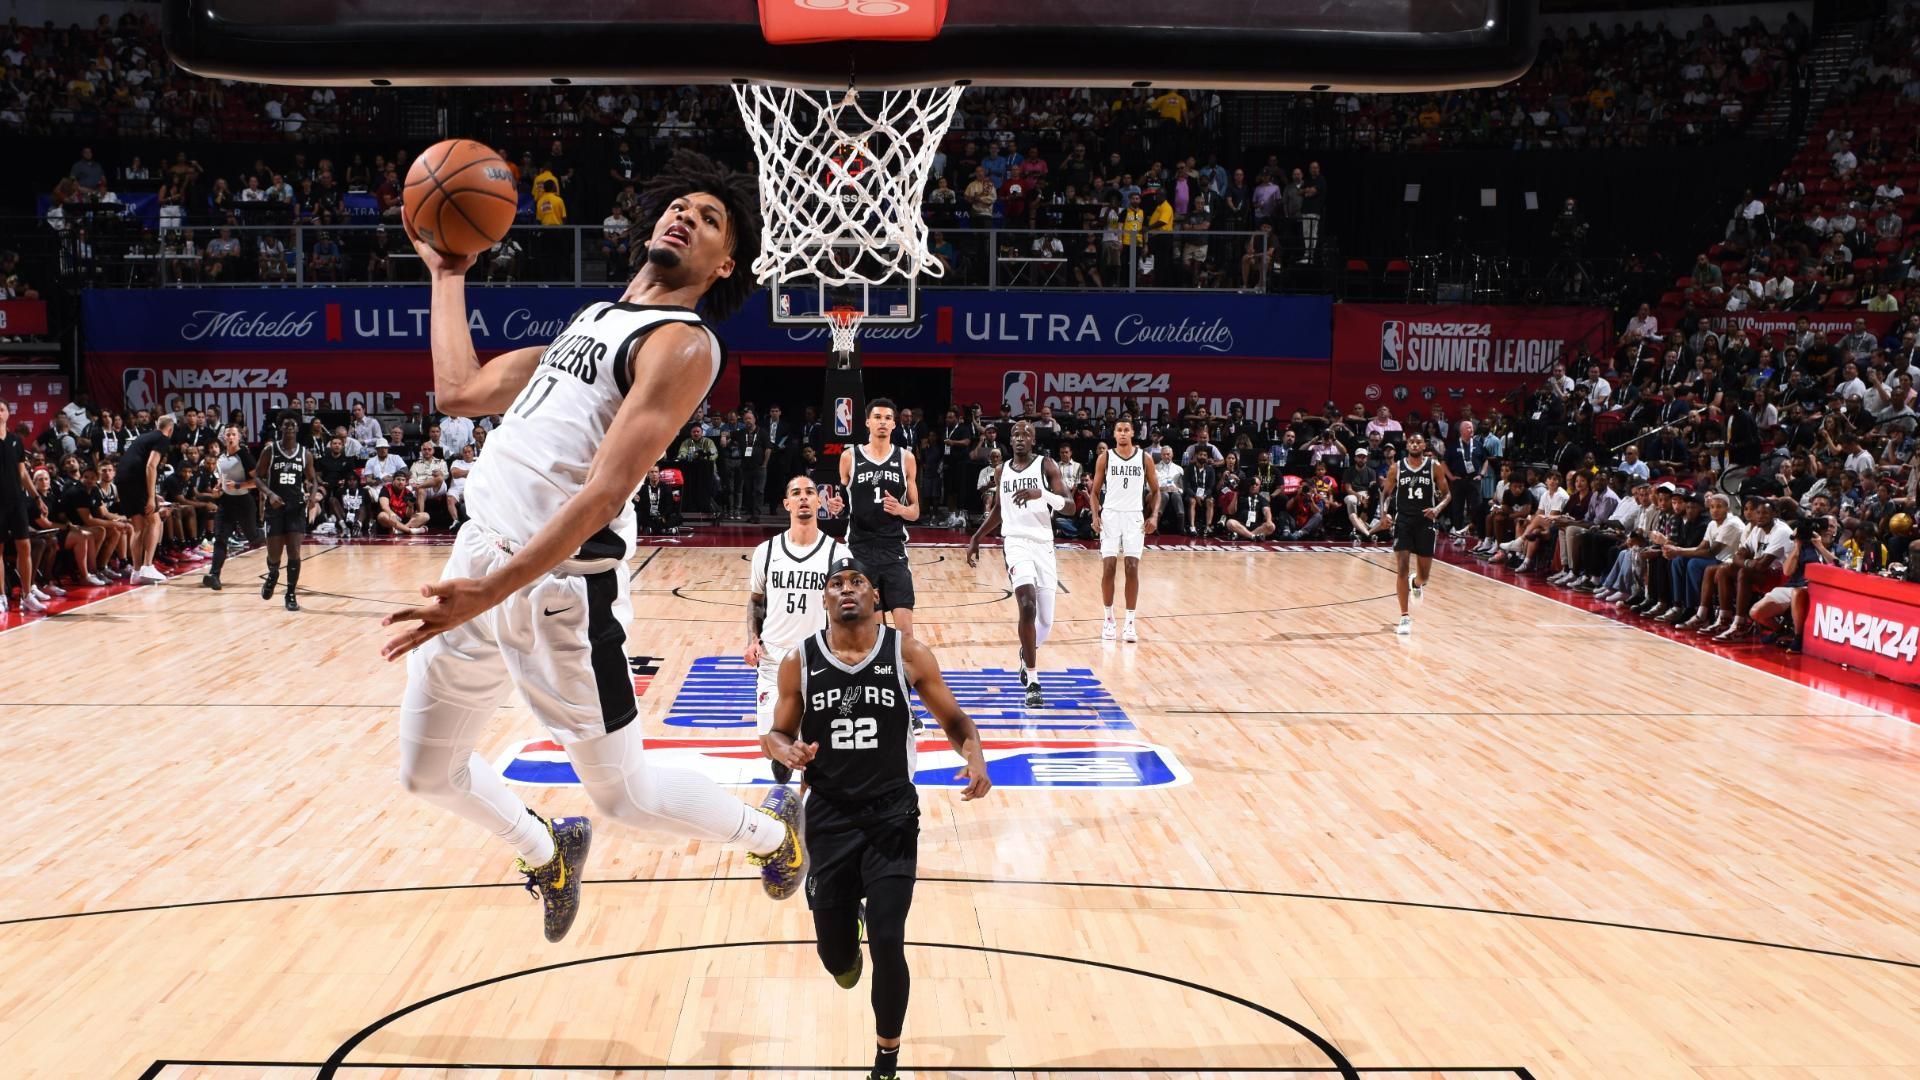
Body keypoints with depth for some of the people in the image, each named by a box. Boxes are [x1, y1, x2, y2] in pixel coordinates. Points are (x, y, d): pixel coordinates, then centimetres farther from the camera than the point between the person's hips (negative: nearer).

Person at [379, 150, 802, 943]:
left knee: (623, 795, 5)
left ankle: (772, 828, 32)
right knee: (428, 773, 19)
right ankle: (547, 854, 46)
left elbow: (603, 495, -21)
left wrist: (492, 591, -29)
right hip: (478, 555, 8)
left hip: (557, 587, -8)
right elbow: (460, 391, 21)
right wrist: (448, 274, 25)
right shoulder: (593, 320, 18)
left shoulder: (683, 345, -11)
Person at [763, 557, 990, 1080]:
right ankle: (848, 955, 48)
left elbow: (953, 718, 3)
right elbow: (778, 733, 7)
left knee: (887, 942, -10)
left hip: (892, 815, -1)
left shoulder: (908, 654, -6)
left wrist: (975, 755, -18)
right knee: (835, 954, 7)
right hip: (829, 817, 2)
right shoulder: (800, 661, -3)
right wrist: (786, 751, -17)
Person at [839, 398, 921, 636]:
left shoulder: (905, 458, 5)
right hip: (859, 549, 0)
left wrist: (900, 509, -13)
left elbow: (915, 511, 8)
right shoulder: (850, 456, 4)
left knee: (905, 628, -7)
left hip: (893, 550, 0)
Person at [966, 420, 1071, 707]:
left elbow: (1066, 502, -9)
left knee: (1046, 620, 4)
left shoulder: (1046, 465, 2)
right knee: (1028, 607, -22)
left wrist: (1041, 494, -26)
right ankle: (1033, 683, -17)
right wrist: (976, 539, 24)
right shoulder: (1002, 470, 11)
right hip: (1016, 542, 0)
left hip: (1043, 544, 0)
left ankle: (1027, 653, 41)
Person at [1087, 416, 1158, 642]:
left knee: (1132, 569, -3)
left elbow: (1155, 490, 9)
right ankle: (1109, 619, 10)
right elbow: (1095, 490, 7)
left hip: (1135, 517, 0)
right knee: (1108, 568, -3)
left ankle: (1130, 622, 3)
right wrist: (1095, 515, -8)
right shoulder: (1105, 458, 1)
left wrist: (1154, 515, -5)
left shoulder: (1145, 458, 2)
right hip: (1110, 515, 0)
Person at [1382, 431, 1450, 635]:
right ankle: (1405, 617, -5)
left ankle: (1417, 582, 49)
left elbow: (1447, 494, 5)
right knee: (1401, 568, -11)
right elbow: (1386, 494, 8)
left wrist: (1437, 508, -16)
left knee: (1425, 571, 9)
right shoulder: (1396, 468, 0)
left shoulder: (1435, 467, -1)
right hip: (1403, 521, -1)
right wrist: (1384, 513, -11)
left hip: (1425, 521, 1)